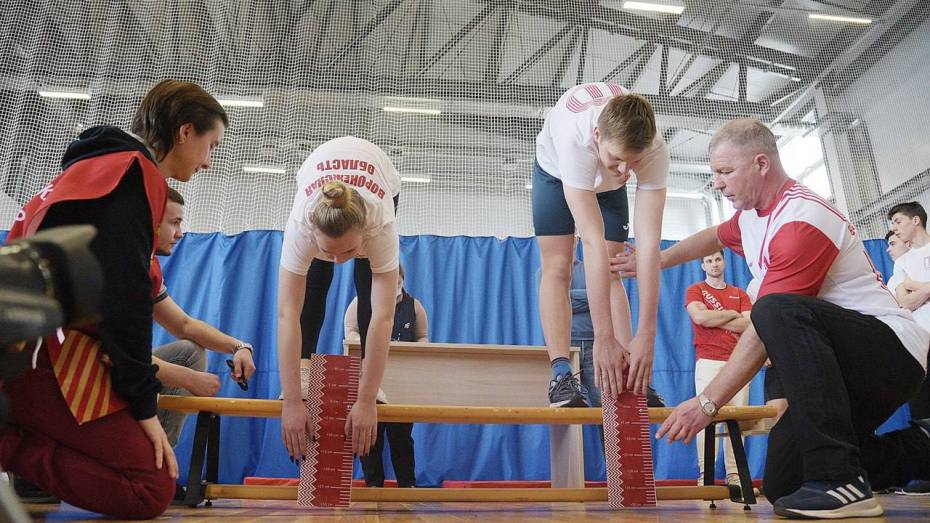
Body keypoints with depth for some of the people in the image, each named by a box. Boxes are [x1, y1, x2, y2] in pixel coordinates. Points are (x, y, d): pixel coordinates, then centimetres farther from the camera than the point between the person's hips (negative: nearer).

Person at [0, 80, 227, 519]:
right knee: (152, 489, -12)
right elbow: (125, 296, -16)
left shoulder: (107, 165, 22)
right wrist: (144, 404, -12)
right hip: (44, 352, -10)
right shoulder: (134, 172, -9)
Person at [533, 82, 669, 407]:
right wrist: (604, 338, -49)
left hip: (608, 184, 2)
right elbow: (593, 241, -50)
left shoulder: (654, 150, -39)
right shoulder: (575, 140, -47)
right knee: (557, 268, -12)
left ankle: (628, 378, -5)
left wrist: (646, 334, -45)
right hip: (556, 171, -2)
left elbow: (649, 242, -42)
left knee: (611, 273, -6)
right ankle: (561, 375, -14)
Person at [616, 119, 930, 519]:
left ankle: (841, 484, -32)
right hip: (840, 362, 9)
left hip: (891, 348, -9)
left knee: (779, 313, -38)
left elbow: (768, 328, -26)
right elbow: (714, 237, 32)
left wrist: (708, 403, -23)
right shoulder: (752, 214, 7)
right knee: (781, 484, 2)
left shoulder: (801, 220, -22)